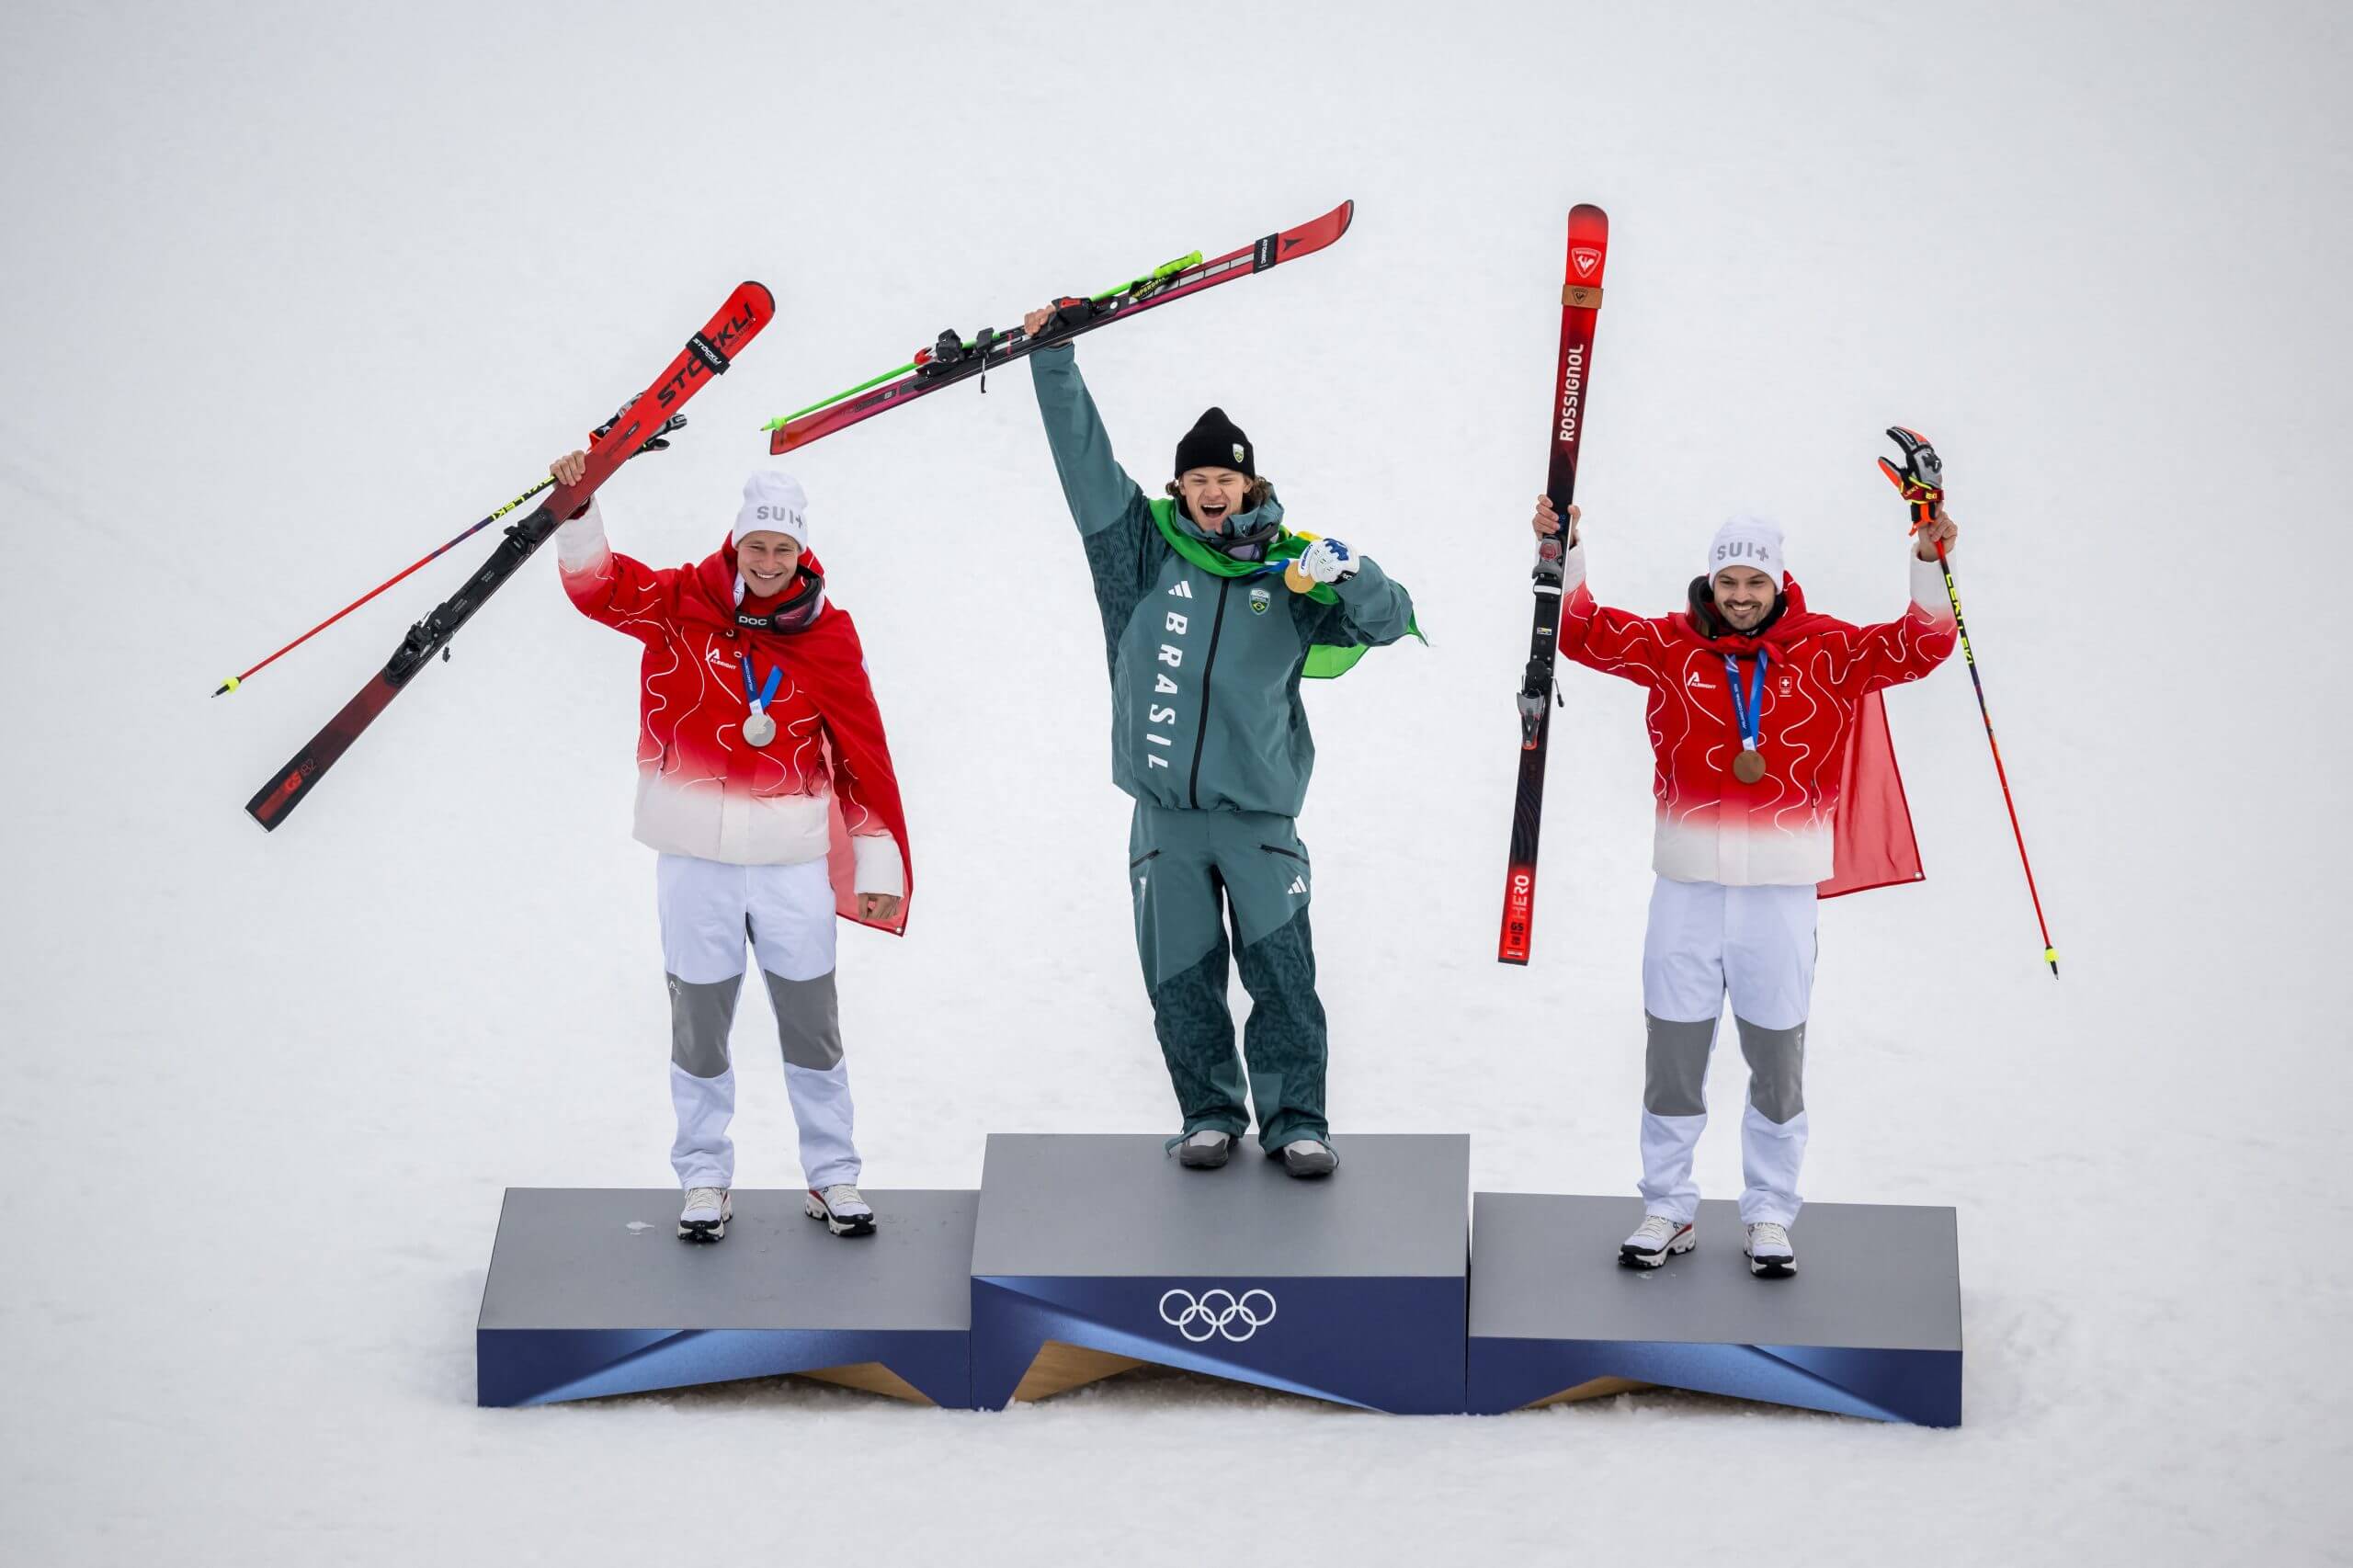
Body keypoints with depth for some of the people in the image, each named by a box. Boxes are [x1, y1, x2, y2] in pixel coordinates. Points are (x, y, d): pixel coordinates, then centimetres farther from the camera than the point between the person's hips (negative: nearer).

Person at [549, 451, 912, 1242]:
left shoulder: (826, 633, -1)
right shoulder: (681, 604, -3)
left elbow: (862, 752, 2)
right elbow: (598, 584, -14)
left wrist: (879, 865, 2)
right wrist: (578, 509, -32)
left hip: (793, 857, 0)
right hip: (696, 852, 0)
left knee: (811, 1020, 10)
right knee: (699, 1020, 10)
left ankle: (832, 1176, 24)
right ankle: (704, 1177, 24)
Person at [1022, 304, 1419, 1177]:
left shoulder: (1290, 573, 5)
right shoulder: (1146, 552, 6)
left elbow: (1389, 620, 1)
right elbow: (1086, 461, 3)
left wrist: (1346, 574, -19)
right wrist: (1053, 362, -3)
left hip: (1258, 815, -1)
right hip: (1165, 815, 1)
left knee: (1283, 975, -3)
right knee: (1181, 981, 5)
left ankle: (1295, 1120, 7)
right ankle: (1209, 1115, 19)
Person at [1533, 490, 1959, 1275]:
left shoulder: (1824, 654, 0)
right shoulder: (1670, 647, 2)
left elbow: (1919, 648, -4)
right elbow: (1584, 633, -2)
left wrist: (1928, 564, -18)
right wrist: (1566, 554, -15)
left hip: (1780, 887, -1)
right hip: (1687, 883, 1)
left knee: (1778, 1057, 8)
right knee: (1672, 1051, 8)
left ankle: (1770, 1216, 21)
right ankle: (1668, 1209, 21)